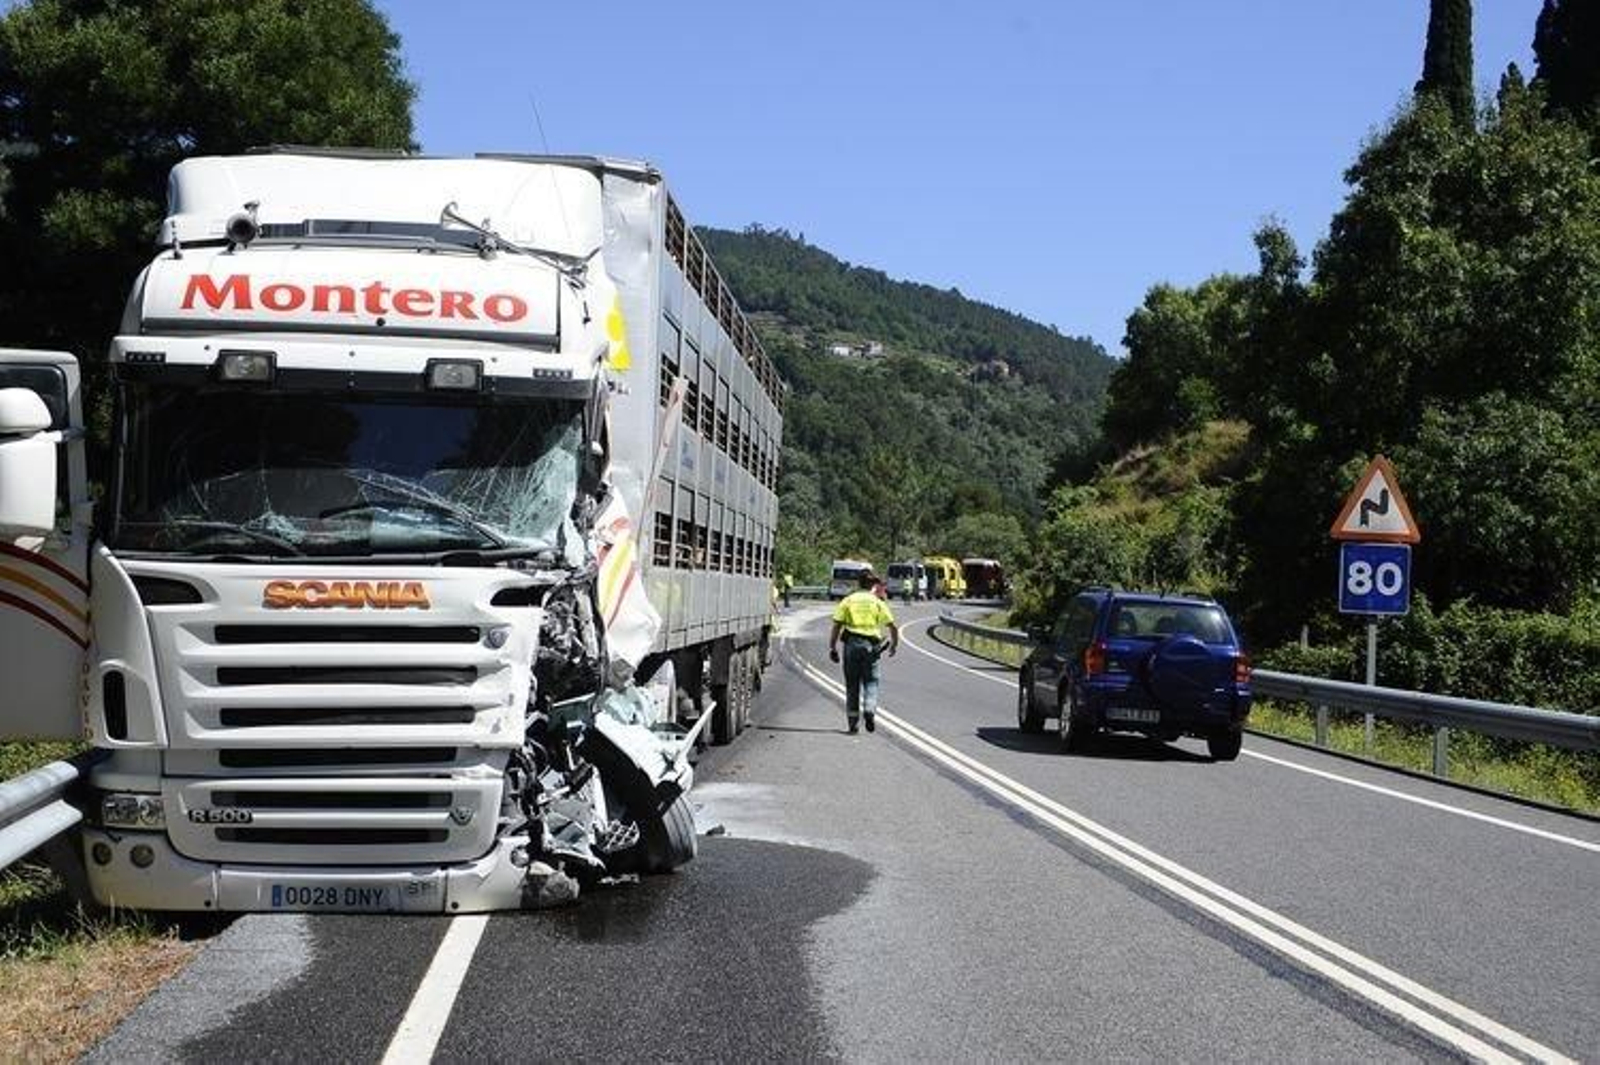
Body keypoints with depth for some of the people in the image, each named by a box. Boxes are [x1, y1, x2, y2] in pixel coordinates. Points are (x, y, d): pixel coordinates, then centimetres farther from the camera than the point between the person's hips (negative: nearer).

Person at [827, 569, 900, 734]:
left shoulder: (847, 601, 6)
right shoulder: (878, 603, 6)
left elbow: (837, 626, -2)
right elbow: (893, 627, 3)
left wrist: (832, 648, 2)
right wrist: (894, 645, 18)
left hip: (852, 643, 0)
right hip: (871, 645, 0)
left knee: (852, 683, 9)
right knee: (871, 681, 9)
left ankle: (852, 719, 10)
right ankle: (869, 709, -14)